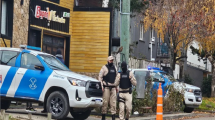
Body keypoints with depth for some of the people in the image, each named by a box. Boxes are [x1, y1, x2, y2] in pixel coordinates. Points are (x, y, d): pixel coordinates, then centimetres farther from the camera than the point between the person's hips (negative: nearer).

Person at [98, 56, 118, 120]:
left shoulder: (114, 67, 16)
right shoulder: (104, 68, -1)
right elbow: (100, 77, -4)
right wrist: (101, 86, -12)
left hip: (113, 88, 5)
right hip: (106, 87, -5)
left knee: (113, 102, 2)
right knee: (105, 102, -5)